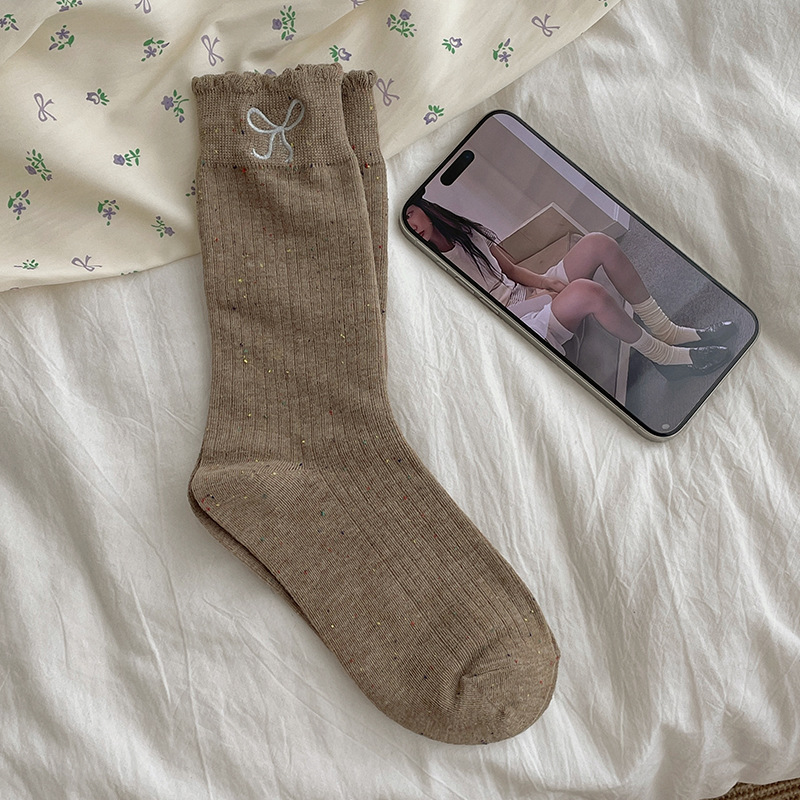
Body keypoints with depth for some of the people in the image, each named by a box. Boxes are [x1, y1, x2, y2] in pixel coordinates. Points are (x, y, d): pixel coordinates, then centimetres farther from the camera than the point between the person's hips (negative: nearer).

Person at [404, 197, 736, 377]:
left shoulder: (469, 234, 13)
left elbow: (512, 270, 17)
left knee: (599, 243, -11)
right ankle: (665, 357, -13)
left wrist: (544, 282, -3)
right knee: (588, 291, -36)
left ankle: (668, 331, -4)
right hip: (520, 325, -8)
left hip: (531, 292, 8)